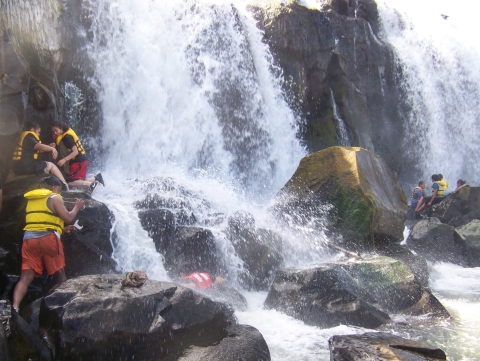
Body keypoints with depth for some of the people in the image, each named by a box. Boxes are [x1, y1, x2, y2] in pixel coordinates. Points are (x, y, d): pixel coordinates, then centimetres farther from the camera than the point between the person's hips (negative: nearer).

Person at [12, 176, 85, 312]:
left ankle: (14, 307, -19)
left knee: (26, 277, -2)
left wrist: (62, 229, 29)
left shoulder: (31, 199, 24)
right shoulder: (54, 198, 3)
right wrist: (77, 207, 17)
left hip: (29, 238, 5)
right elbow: (68, 218, -1)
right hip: (48, 238, -5)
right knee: (59, 274, 8)